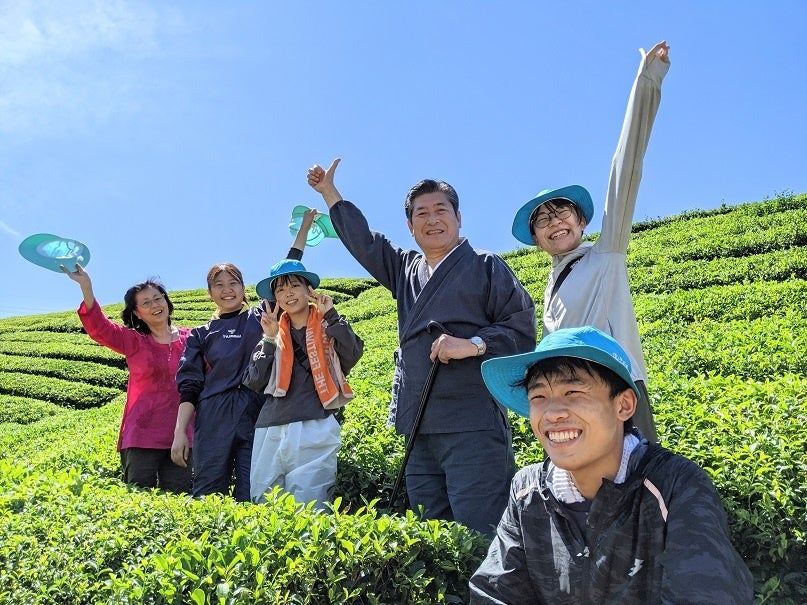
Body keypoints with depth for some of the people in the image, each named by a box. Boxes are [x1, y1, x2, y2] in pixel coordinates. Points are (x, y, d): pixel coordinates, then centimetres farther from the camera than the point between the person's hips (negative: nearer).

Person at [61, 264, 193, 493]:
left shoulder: (190, 339, 9)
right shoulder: (133, 341, 5)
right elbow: (99, 327, -10)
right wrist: (86, 288, -23)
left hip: (182, 435, 1)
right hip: (142, 436, -1)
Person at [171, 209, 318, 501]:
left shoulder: (261, 317, 13)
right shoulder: (201, 334, 14)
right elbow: (189, 386, 9)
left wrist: (304, 228, 11)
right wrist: (180, 432, 0)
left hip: (259, 417, 0)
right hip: (213, 422, 0)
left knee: (251, 499, -1)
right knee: (208, 496, 0)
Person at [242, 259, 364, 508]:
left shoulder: (329, 327, 9)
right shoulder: (273, 332, 16)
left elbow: (353, 354, -11)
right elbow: (254, 382, 7)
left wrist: (330, 315, -9)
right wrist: (270, 340, -1)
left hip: (314, 429, -4)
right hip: (270, 432, 4)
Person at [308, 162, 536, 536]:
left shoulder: (485, 266, 4)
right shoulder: (405, 268, 20)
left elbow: (522, 327, -2)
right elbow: (363, 242, 30)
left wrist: (474, 344, -16)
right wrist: (329, 193, 33)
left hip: (472, 427, -6)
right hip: (419, 430, 6)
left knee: (481, 534, -11)